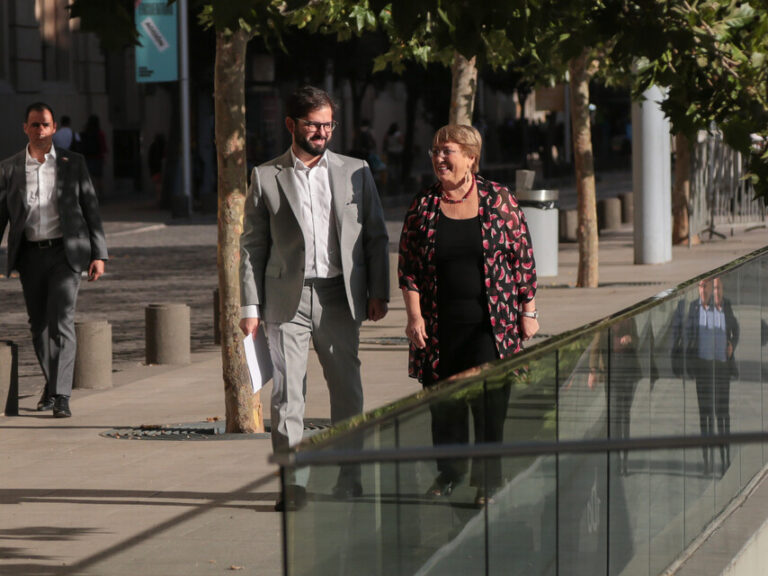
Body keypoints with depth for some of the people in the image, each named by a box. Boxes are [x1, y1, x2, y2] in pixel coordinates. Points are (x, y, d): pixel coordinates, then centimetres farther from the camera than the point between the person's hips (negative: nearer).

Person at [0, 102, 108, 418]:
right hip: (30, 254, 2)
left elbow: (90, 209, 4)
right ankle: (52, 383, 31)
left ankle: (61, 397, -14)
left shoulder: (73, 163, 3)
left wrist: (99, 254, -1)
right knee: (39, 326, 11)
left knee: (61, 323, -13)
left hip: (65, 252, -2)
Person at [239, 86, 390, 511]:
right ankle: (293, 487, 4)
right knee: (286, 395, -2)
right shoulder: (266, 177, 6)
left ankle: (349, 486, 12)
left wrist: (378, 293, 2)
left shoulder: (355, 172, 9)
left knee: (347, 393, 3)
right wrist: (251, 307, 0)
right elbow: (252, 246, 6)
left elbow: (376, 236, 11)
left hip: (338, 298, 1)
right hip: (286, 300, -1)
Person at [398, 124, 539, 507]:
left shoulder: (498, 200, 1)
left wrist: (528, 311, 1)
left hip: (491, 322, -2)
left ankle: (488, 479, 4)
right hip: (440, 325, 2)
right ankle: (448, 471, 22)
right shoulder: (423, 206, 5)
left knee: (489, 399, -5)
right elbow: (408, 266, 7)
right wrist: (414, 315, -2)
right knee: (444, 402, 6)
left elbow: (523, 258, 4)